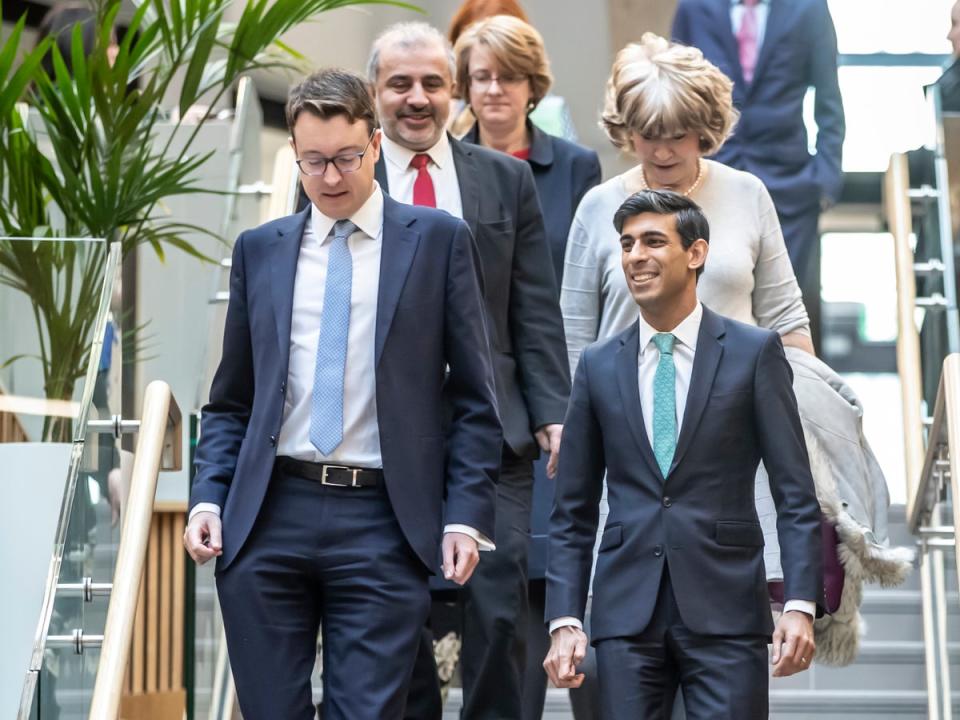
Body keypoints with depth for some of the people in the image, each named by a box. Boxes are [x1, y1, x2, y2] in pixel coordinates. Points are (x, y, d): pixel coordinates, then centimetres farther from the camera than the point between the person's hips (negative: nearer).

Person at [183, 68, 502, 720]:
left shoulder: (438, 240, 5)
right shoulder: (259, 249, 13)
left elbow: (474, 399, 4)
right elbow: (230, 402, 17)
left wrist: (467, 516, -4)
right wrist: (208, 498, 2)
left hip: (383, 523, -2)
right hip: (267, 519, 3)